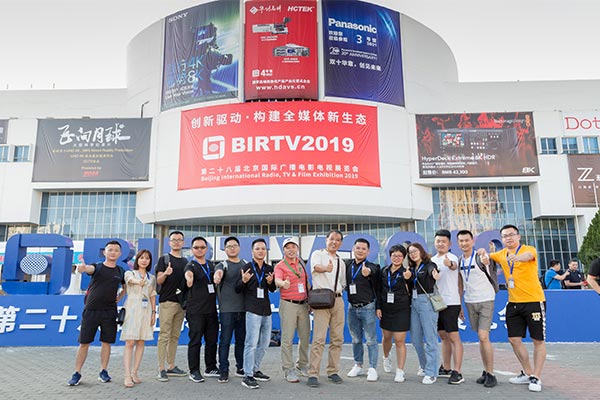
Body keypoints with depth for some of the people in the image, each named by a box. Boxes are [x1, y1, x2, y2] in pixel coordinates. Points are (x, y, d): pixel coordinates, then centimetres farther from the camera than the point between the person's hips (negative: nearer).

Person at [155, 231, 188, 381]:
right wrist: (165, 273, -26)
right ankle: (161, 369, -2)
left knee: (175, 336, 11)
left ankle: (171, 366, 18)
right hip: (167, 302, -6)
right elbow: (159, 281, -7)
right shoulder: (164, 259, 0)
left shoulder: (185, 261, 15)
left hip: (181, 302, 6)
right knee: (164, 335, -5)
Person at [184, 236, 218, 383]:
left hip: (211, 309, 6)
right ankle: (194, 371, 9)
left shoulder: (211, 265, 13)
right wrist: (189, 279, -50)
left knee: (212, 339, 11)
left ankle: (211, 368, 24)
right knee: (195, 340, -2)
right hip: (195, 310, -6)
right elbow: (189, 284, -29)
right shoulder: (191, 266, -7)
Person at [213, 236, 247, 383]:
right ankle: (223, 371, 6)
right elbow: (218, 272, -25)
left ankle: (241, 367, 23)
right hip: (227, 309, -4)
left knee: (241, 339, 11)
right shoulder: (223, 265, -1)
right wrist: (217, 277, -47)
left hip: (243, 308, 4)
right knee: (225, 340, -2)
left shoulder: (246, 264, 13)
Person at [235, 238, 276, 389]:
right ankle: (247, 376, -2)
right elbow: (237, 289, -5)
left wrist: (271, 282, -3)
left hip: (266, 310, 7)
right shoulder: (247, 268, -5)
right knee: (251, 343, -9)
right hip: (252, 310, -7)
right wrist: (243, 281, -25)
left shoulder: (269, 269, 11)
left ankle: (255, 370, 29)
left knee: (264, 343, 14)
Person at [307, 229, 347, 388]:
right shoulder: (318, 254, 0)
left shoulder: (341, 263, 19)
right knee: (319, 338, -11)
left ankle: (333, 371, 20)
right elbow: (316, 267, -23)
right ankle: (313, 374, -6)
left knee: (337, 338, 8)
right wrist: (326, 268, -44)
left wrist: (338, 292, 8)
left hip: (338, 300, 6)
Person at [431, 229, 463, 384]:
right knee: (443, 336, 15)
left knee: (454, 337, -6)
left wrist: (450, 264, -57)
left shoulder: (452, 258, -10)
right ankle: (446, 368, 25)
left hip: (450, 303, -8)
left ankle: (457, 373, -3)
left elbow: (454, 266, -35)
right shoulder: (432, 260, 12)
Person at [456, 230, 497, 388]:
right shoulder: (459, 260, 7)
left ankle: (491, 374, 1)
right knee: (480, 338, 11)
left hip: (486, 301, -5)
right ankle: (485, 371, 20)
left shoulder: (480, 257, -8)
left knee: (484, 337, -11)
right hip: (470, 302, 6)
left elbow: (487, 262, -26)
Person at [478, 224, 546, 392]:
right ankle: (527, 373, 24)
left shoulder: (529, 249, -9)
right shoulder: (502, 254, 8)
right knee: (514, 339, 7)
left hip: (534, 301, -6)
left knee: (538, 340, 1)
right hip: (513, 303, 6)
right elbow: (486, 258, 21)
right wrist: (484, 254, -6)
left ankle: (536, 378, 12)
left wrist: (516, 257, -56)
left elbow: (527, 256, -32)